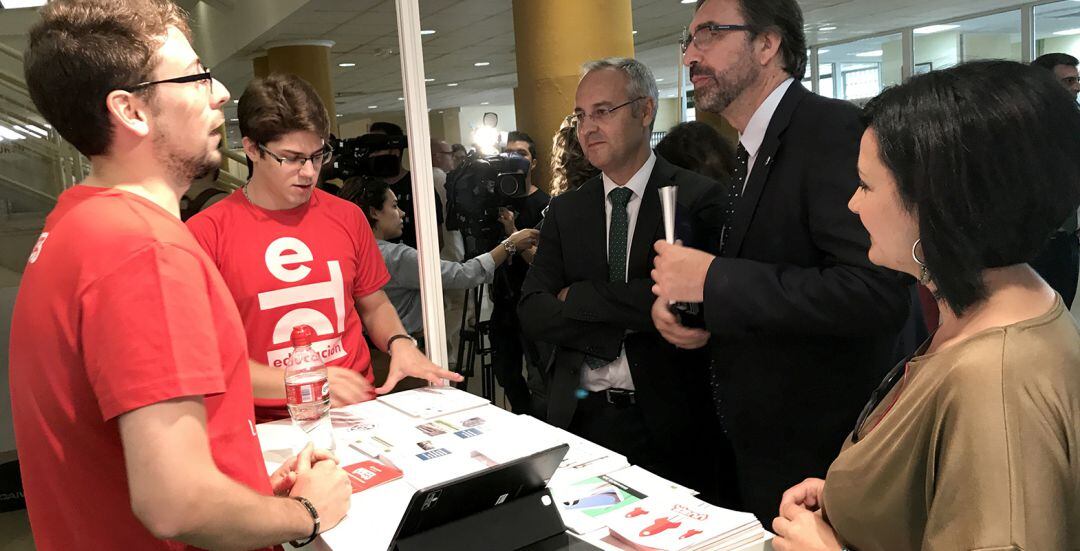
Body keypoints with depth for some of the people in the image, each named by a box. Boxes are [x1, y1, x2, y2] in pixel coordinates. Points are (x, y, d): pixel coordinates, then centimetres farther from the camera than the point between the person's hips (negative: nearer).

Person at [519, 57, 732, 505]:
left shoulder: (698, 198, -6)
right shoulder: (565, 211, 7)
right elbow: (532, 314, -2)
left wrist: (578, 297, -12)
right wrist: (624, 326, -16)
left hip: (670, 421, -3)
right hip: (581, 417, 4)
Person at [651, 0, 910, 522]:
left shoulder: (832, 128, -18)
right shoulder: (753, 150, 10)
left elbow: (877, 291, -30)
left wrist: (711, 280, -25)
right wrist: (671, 296, -3)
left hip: (820, 447, -8)